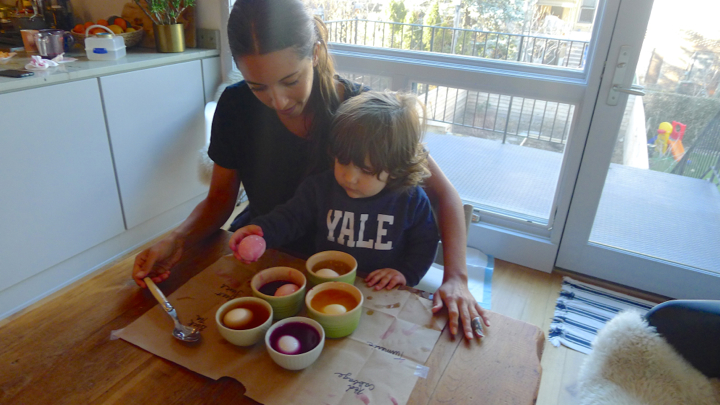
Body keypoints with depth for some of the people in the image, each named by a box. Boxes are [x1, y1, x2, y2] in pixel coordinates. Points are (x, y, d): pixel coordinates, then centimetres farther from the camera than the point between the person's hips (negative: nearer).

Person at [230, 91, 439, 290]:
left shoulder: (412, 200, -8)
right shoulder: (320, 187, -4)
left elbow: (424, 243, 2)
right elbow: (291, 217, -2)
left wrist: (406, 273, -12)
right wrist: (262, 230, -21)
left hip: (383, 292, -1)